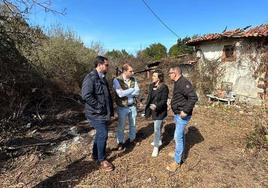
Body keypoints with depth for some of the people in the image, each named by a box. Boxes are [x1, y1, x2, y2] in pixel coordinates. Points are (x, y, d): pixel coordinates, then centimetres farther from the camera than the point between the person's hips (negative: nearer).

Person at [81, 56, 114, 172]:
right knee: (103, 134, -4)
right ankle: (101, 160, 15)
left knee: (100, 134, 19)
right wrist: (99, 107, -21)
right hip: (96, 113, -9)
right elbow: (86, 95, -28)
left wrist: (110, 110, 14)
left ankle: (95, 154, 38)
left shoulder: (102, 78, 12)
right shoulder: (90, 78, -18)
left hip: (103, 113, 9)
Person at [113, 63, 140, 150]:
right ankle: (120, 142, 30)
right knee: (121, 126, 11)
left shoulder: (133, 79, -1)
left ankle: (132, 139, 40)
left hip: (132, 106, 4)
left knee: (133, 124, 18)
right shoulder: (117, 80, -15)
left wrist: (126, 93, -19)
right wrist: (132, 89, -15)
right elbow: (120, 94, -25)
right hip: (122, 107, -4)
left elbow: (137, 92, -8)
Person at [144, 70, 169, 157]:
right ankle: (159, 141, 41)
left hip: (160, 111, -7)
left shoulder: (164, 87, -17)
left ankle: (156, 147, 10)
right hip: (153, 110, 7)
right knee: (157, 127, 22)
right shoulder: (151, 85, 4)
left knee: (156, 128, -4)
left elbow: (164, 101, -19)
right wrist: (147, 107, 15)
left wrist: (156, 106, -34)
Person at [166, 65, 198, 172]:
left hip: (182, 115, -10)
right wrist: (177, 112, 16)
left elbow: (193, 97, -30)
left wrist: (185, 111, -26)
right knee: (180, 135, 22)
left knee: (178, 137, -3)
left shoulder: (183, 83, -21)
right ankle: (179, 153, 39)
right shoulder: (177, 83, 11)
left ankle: (177, 161, 10)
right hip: (177, 114, 10)